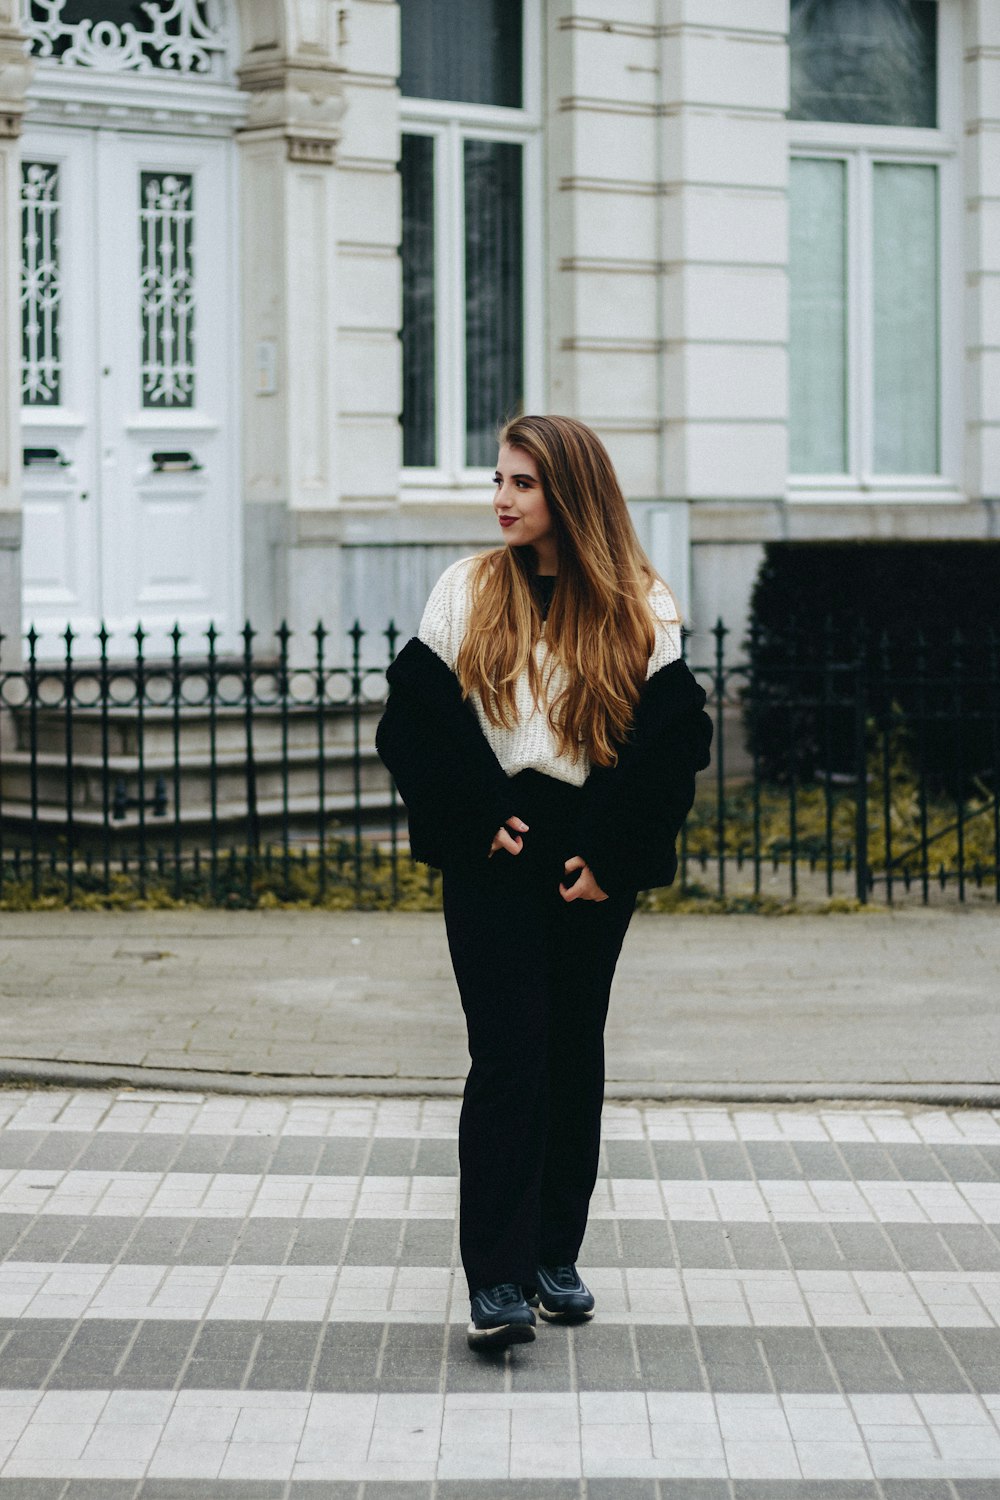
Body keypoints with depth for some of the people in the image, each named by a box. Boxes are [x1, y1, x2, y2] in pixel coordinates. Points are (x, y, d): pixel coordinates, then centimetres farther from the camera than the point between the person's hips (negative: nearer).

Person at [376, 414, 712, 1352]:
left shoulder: (640, 608, 2)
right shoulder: (468, 590, 4)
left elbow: (672, 739, -3)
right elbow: (419, 713, -1)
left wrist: (612, 852, -10)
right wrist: (478, 816, -11)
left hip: (592, 864, 1)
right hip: (494, 854, -1)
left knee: (574, 1053, 8)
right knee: (508, 1053, -9)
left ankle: (555, 1255, 19)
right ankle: (496, 1281, -12)